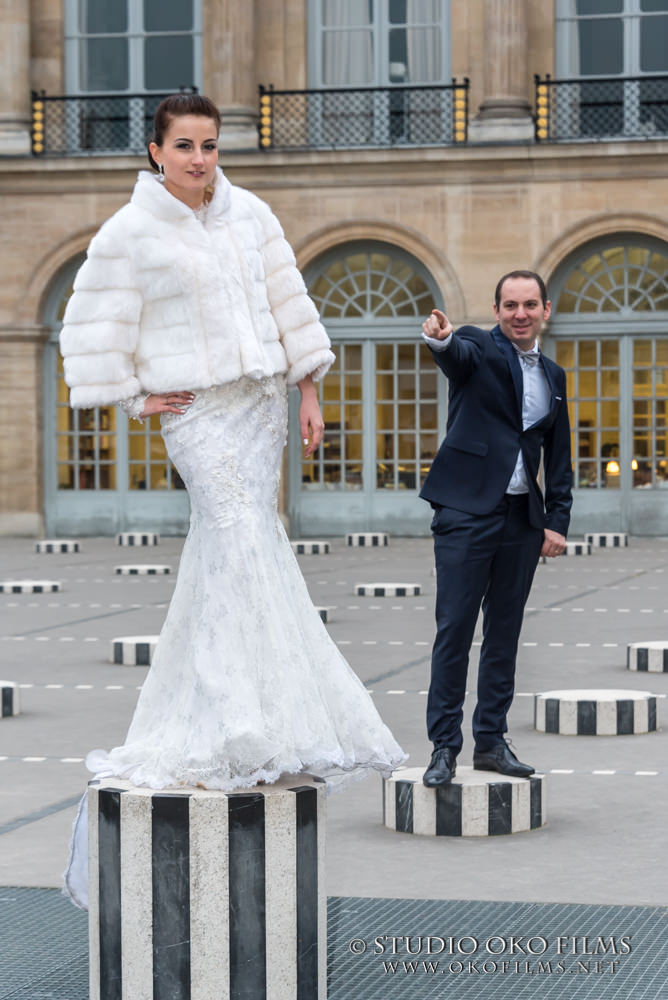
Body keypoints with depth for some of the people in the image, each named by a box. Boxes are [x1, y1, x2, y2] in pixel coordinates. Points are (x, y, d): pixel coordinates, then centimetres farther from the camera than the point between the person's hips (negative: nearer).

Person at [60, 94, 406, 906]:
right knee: (245, 546, -18)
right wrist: (135, 400, -2)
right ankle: (245, 736, -20)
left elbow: (288, 306, 13)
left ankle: (184, 728, 17)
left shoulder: (250, 215, 9)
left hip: (261, 404, 6)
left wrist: (307, 394, 10)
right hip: (199, 412, -6)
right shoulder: (130, 233, -5)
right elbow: (91, 330, 0)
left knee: (224, 560, 7)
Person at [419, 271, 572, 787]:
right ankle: (444, 746, -2)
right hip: (467, 511, -5)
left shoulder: (553, 376, 15)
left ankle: (492, 741, 16)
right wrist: (441, 338, -49)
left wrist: (557, 520, 8)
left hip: (522, 517, 5)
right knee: (454, 629, -6)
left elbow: (559, 455, 18)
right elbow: (458, 356, -25)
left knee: (505, 632, 9)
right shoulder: (478, 348, 0)